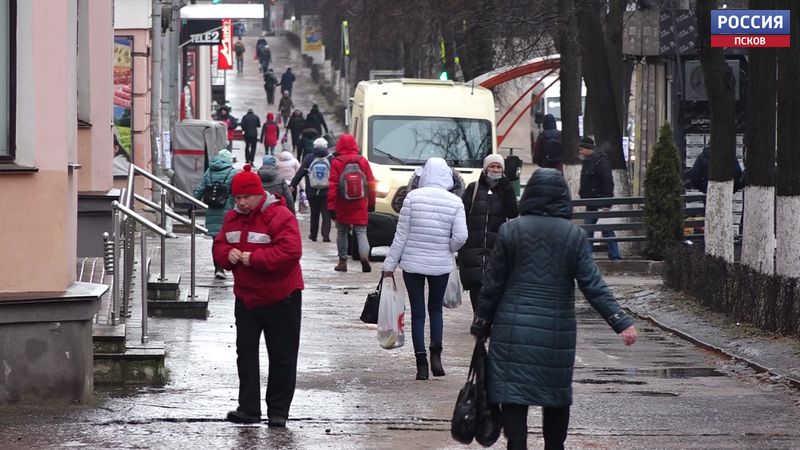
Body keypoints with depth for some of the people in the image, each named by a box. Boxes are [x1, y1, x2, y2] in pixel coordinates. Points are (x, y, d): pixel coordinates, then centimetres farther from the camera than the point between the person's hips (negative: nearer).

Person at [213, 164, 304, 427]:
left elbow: (290, 252, -26)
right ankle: (248, 409, 7)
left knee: (282, 357, 2)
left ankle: (278, 411, 10)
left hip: (280, 299, -6)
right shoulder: (232, 218, 6)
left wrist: (253, 258, -26)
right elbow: (219, 245, 14)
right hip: (246, 297, 6)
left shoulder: (279, 216, -17)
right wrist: (227, 254, -11)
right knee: (246, 353, 4)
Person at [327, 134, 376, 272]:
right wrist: (371, 203, 15)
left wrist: (331, 207, -6)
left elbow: (332, 186, -8)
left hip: (342, 207, -1)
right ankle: (364, 256, -21)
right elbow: (371, 183, 5)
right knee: (361, 231, 3)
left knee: (342, 231, 13)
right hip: (360, 207, 1)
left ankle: (342, 261, 14)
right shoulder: (363, 161, 1)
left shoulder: (337, 163, -7)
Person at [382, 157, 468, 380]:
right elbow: (460, 236, -11)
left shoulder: (413, 197, -8)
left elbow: (401, 234, -6)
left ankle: (421, 363, 0)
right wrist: (447, 250, 11)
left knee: (417, 313, 5)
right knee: (436, 309, 19)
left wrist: (390, 264, 1)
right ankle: (436, 354, 3)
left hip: (412, 263, -1)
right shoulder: (455, 202, -6)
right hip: (441, 265, 1)